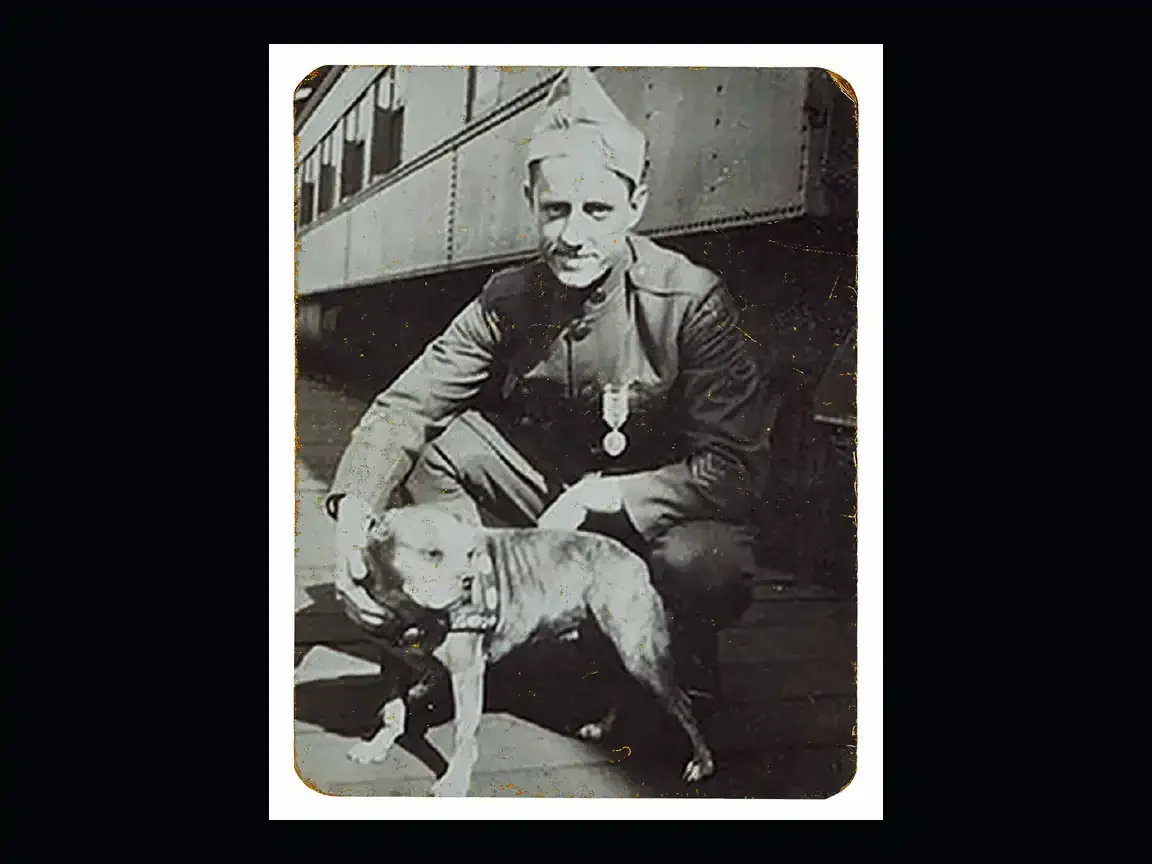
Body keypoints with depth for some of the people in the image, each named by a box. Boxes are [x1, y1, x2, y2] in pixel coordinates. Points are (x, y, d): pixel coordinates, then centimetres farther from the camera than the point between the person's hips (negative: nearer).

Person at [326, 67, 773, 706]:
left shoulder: (690, 301, -22)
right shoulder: (508, 301, -10)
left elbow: (736, 470, -24)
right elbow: (405, 406, -13)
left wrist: (600, 498, -30)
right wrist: (354, 512, -31)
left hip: (665, 510, -3)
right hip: (553, 490, 4)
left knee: (701, 565, -37)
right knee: (431, 444, -12)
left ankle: (682, 677, 0)